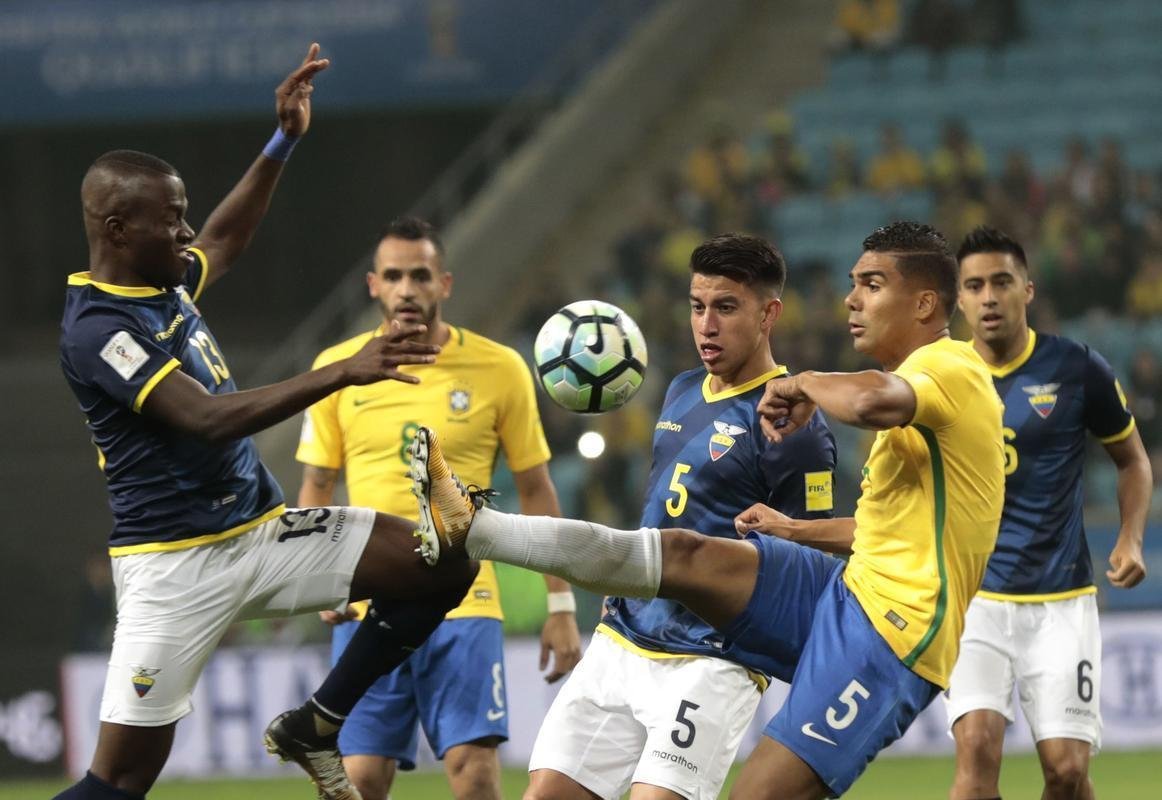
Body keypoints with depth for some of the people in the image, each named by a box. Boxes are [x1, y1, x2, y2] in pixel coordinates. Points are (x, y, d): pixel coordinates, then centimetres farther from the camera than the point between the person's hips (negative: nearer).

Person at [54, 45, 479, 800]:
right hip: (176, 564, -8)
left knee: (445, 562, -5)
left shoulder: (165, 283, 7)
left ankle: (315, 726, 9)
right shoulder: (96, 330, -20)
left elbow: (225, 241, 32)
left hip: (264, 531, 8)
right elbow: (209, 419, -31)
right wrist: (344, 373, -35)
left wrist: (284, 141, 24)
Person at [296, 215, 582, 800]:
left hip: (463, 604, -2)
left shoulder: (498, 368, -1)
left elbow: (535, 491, 6)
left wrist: (560, 606, 3)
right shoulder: (337, 368, 4)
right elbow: (316, 488, 12)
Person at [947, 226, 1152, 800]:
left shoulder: (1076, 368, -3)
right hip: (971, 598, 0)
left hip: (1061, 601, 0)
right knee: (978, 748, -19)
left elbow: (1132, 459, 12)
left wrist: (1130, 539, -4)